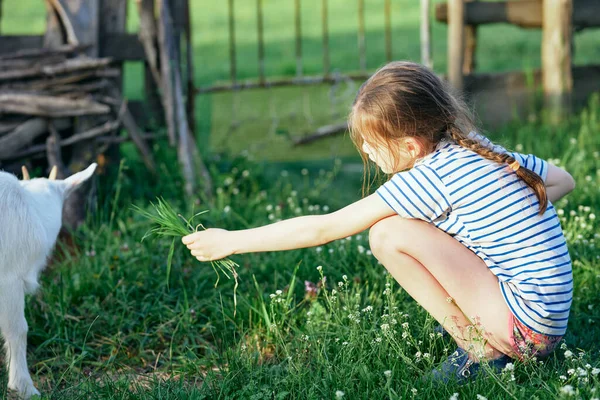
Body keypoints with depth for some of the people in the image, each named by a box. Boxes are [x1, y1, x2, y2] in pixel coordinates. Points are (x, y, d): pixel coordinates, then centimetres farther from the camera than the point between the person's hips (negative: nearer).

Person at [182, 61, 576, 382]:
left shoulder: (428, 177, -16)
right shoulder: (485, 149, 6)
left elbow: (322, 228, -12)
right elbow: (564, 180, 18)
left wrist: (231, 241, -5)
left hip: (526, 329, -9)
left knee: (389, 233, -14)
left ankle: (480, 350, -6)